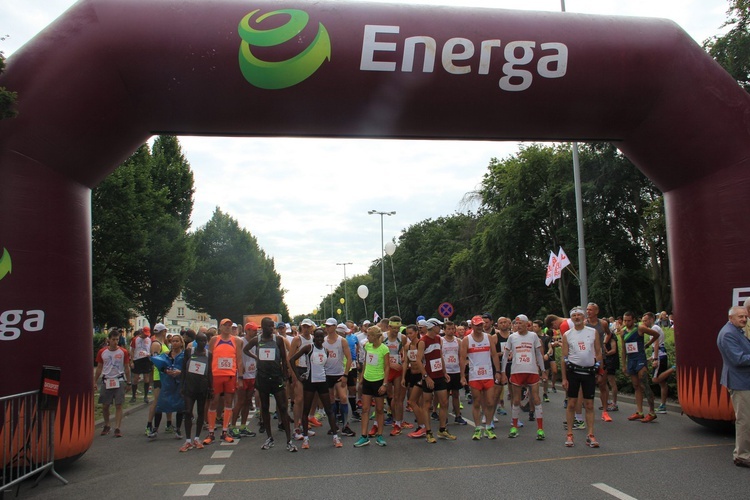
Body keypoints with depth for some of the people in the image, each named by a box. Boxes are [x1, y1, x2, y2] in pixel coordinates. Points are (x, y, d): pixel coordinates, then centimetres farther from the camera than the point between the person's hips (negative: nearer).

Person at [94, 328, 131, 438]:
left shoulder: (123, 352, -2)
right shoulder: (102, 352, 2)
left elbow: (127, 368, 4)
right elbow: (99, 368, 10)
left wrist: (128, 382, 3)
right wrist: (95, 382, 7)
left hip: (119, 381, -2)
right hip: (106, 381, 2)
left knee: (118, 405, -5)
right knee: (105, 406, 7)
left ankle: (117, 428, -2)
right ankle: (107, 426, 28)